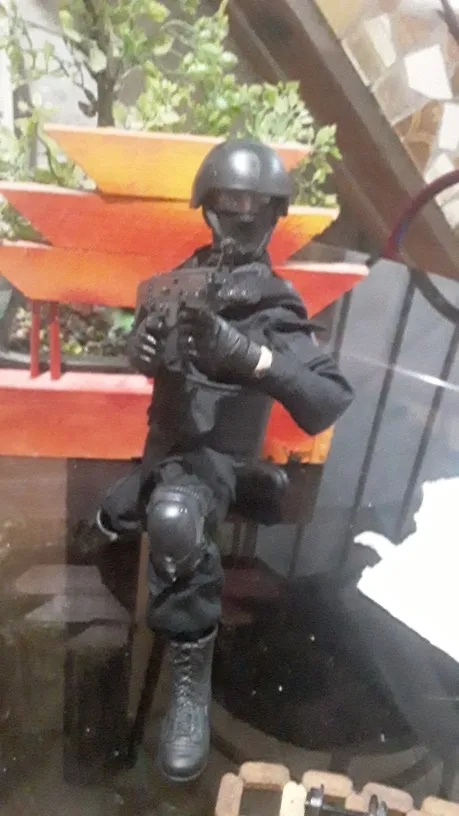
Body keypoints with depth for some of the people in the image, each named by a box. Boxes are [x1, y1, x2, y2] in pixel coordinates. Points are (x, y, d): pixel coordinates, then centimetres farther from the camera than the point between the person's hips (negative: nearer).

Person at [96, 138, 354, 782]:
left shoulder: (271, 304, -19)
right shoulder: (182, 278, -3)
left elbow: (332, 403, -30)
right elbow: (145, 358, 10)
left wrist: (245, 353, -42)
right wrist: (144, 342, -15)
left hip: (212, 453, -6)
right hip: (164, 444, 7)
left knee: (173, 521, -40)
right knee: (115, 520, 31)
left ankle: (192, 685, -23)